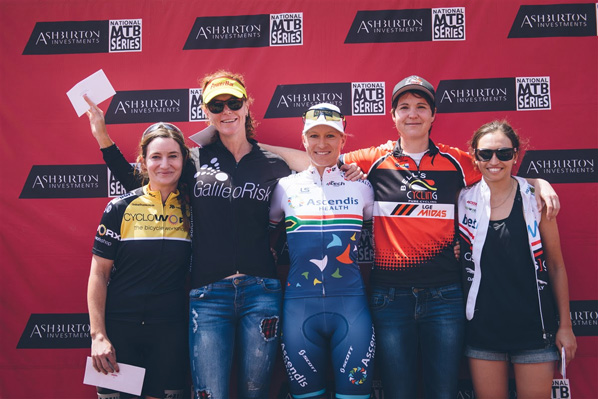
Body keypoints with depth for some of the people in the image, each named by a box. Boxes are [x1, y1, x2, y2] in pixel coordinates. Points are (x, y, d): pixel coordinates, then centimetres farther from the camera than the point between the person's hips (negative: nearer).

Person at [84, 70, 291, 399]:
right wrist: (103, 137, 11)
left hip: (261, 294, 1)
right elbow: (136, 182, 16)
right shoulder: (195, 161, 7)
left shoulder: (274, 167, 7)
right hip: (208, 295, 0)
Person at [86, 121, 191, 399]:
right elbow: (98, 274, -2)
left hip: (171, 331, 1)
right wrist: (98, 335, -6)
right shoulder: (120, 208, -3)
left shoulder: (192, 209, 0)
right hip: (120, 328, -1)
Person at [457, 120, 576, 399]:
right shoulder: (463, 200, -2)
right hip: (483, 327, 1)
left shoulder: (536, 200, -3)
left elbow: (556, 265, 3)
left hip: (534, 327, 0)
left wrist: (565, 325, 3)